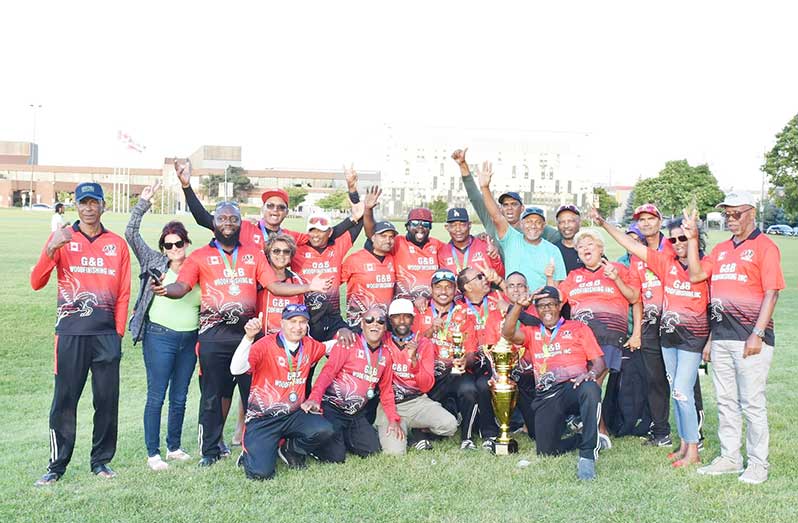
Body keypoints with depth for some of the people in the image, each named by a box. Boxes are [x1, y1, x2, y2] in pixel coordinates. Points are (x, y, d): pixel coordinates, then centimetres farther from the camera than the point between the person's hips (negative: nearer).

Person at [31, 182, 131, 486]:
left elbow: (124, 293, 10)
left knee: (107, 400, 5)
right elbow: (36, 283, -5)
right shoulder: (61, 239, 5)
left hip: (107, 335, 2)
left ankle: (101, 460, 18)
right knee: (64, 399, -1)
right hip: (70, 332, -2)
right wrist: (51, 250, -21)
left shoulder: (117, 244, 10)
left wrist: (119, 333, 3)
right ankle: (57, 466, 8)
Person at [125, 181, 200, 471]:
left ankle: (174, 447, 26)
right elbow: (132, 233, -3)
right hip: (159, 337, -3)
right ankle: (153, 453, 9)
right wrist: (143, 203, -7)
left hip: (189, 339, 3)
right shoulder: (155, 263, 1)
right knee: (156, 396, 0)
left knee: (179, 397, 12)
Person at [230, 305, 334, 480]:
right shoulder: (265, 345, -15)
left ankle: (289, 449, 7)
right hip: (263, 419, -5)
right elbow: (236, 369, -31)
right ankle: (251, 453, 17)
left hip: (294, 415, 5)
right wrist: (249, 337, -41)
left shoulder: (310, 346, 3)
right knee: (261, 472, -22)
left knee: (324, 431, -25)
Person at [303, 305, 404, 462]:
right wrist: (314, 399, -30)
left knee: (372, 449, -6)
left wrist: (393, 419, 8)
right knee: (335, 456, -17)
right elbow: (327, 372, -16)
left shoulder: (385, 355, 10)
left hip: (356, 414, 7)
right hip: (332, 408, -6)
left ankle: (340, 437, 16)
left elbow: (386, 390, 17)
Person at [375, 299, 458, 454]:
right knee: (394, 451, -26)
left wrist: (414, 359, -17)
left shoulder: (423, 344, 4)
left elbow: (426, 386, -3)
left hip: (417, 401, 2)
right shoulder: (382, 341, 3)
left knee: (449, 425, -24)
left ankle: (417, 432, 6)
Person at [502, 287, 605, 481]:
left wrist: (590, 374, -13)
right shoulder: (531, 332, 22)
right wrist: (519, 305, -9)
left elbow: (599, 362, 10)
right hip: (546, 395, 2)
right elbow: (508, 333, 1)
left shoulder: (578, 328, 17)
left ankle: (588, 455, -33)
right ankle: (584, 439, 18)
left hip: (574, 388, -2)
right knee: (546, 451, -13)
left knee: (590, 390, -40)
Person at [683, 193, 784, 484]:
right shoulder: (721, 249, 16)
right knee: (726, 402, 13)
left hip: (750, 338, -7)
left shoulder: (764, 246, -6)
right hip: (721, 336, 7)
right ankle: (729, 458, 23)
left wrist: (757, 334, -17)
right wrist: (692, 239, 5)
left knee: (752, 403, -1)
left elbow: (771, 293, -11)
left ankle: (758, 463, 10)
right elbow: (695, 275, 10)